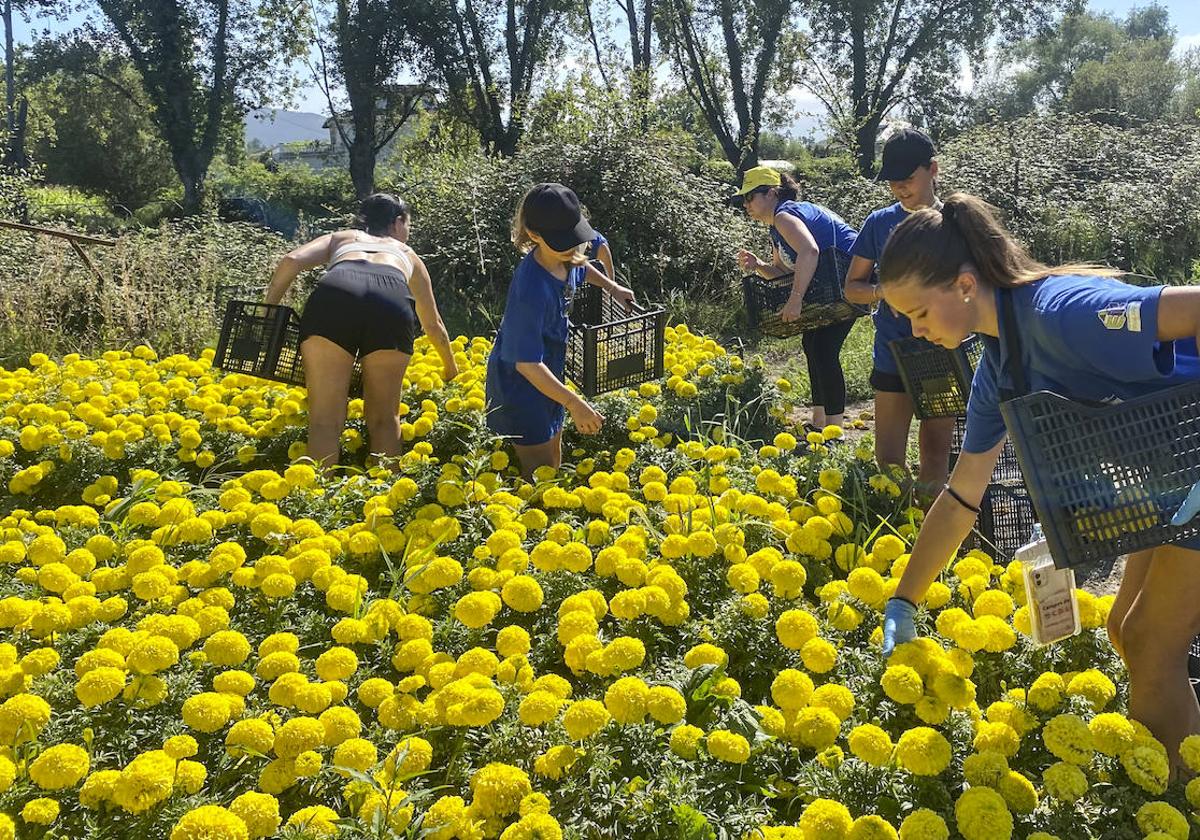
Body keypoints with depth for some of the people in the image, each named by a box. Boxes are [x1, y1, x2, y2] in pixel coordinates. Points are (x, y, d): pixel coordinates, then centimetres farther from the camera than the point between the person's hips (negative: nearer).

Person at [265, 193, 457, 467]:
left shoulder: (341, 237, 38)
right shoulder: (408, 255, 41)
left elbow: (291, 261, 17)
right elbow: (433, 324, 51)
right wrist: (450, 368, 66)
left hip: (334, 294, -1)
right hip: (393, 304, 1)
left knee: (325, 419, 1)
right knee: (383, 418, 16)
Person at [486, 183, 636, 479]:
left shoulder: (566, 259, -9)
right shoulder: (532, 291, -35)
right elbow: (527, 363, -33)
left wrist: (612, 287, 15)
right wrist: (574, 403, -35)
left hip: (545, 379, 9)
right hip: (520, 386, -9)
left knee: (553, 461, 21)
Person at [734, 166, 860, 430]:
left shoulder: (784, 216, -18)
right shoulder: (776, 227, 16)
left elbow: (809, 252, -36)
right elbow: (783, 271, 17)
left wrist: (796, 298, -37)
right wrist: (758, 265, -3)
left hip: (851, 277, -12)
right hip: (833, 286, 12)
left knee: (824, 349, -16)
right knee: (811, 343, 17)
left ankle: (834, 431, -13)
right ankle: (819, 424, 26)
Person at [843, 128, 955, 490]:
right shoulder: (880, 223, 2)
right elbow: (852, 287, 8)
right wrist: (884, 291, -13)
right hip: (893, 360, 1)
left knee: (935, 459, 7)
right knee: (888, 461, 2)